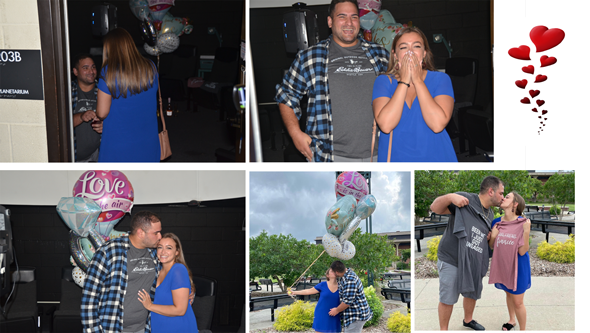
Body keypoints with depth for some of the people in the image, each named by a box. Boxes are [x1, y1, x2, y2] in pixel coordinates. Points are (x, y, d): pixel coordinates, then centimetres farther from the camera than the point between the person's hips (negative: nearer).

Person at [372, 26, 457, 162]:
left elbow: (438, 124, -18)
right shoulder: (383, 81, -1)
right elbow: (385, 125, -17)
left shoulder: (440, 79, -1)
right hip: (395, 159, 0)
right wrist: (404, 81, -14)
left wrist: (418, 80, -13)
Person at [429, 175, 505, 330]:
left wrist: (491, 236, 1)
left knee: (472, 293, 23)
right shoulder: (465, 199, -16)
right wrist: (450, 196, -39)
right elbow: (435, 208, -19)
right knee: (447, 299, 2)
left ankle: (468, 320, 48)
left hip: (472, 263, 8)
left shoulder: (490, 214, 10)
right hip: (451, 261, -7)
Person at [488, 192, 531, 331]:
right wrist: (493, 236, -15)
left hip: (518, 267, -5)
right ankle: (512, 320, 47)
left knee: (518, 302, 3)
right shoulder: (496, 223, -7)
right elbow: (492, 246, 5)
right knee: (508, 294, 25)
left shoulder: (522, 223, -20)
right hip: (503, 266, 5)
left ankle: (523, 329, 22)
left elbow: (522, 251, -20)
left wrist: (526, 232, -31)